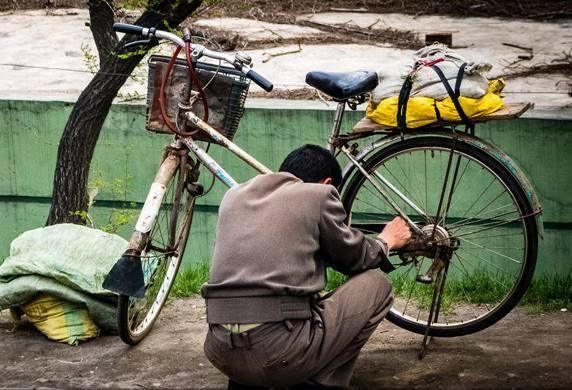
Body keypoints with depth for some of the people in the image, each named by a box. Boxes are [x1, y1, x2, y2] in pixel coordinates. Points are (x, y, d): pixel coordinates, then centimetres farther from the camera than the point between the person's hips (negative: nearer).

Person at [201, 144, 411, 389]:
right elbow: (356, 258, 19)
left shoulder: (234, 195, 19)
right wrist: (386, 240, 40)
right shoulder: (319, 194, 5)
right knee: (376, 285, 16)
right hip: (281, 351, -6)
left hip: (220, 351, 6)